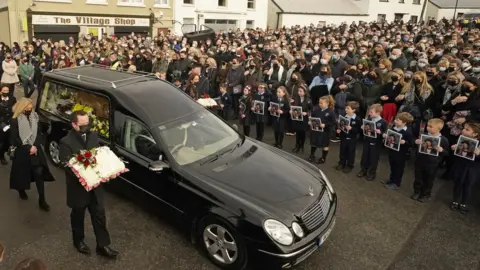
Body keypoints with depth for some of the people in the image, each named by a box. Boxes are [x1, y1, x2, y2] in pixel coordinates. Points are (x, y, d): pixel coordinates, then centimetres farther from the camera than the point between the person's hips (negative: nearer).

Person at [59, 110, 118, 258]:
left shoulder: (93, 136, 0)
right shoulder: (66, 142, -17)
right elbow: (68, 166, -20)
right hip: (78, 188, -4)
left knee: (99, 216, 10)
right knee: (78, 217, 18)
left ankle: (102, 246, 23)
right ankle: (78, 241, 42)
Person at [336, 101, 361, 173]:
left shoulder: (357, 120, -14)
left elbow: (358, 130, -14)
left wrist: (351, 129, -27)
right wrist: (338, 129, -9)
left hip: (352, 139, -4)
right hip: (343, 137, 4)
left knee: (351, 152, 9)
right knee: (342, 151, 16)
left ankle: (349, 166, 23)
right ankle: (341, 163, 32)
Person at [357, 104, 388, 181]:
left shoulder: (383, 122, -14)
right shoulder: (368, 119, 1)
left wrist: (380, 132, -29)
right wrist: (362, 127, -6)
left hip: (376, 144, -5)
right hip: (367, 142, 5)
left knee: (373, 159, 7)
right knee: (364, 157, 15)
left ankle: (372, 173, 22)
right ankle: (363, 170, 31)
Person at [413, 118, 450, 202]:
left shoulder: (444, 140, -12)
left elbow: (447, 153, -6)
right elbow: (415, 145, 9)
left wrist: (441, 150, -26)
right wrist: (416, 142, -13)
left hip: (432, 164, -3)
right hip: (420, 161, 3)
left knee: (428, 181, 14)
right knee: (418, 178, 16)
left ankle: (426, 195, 31)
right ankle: (416, 192, 34)